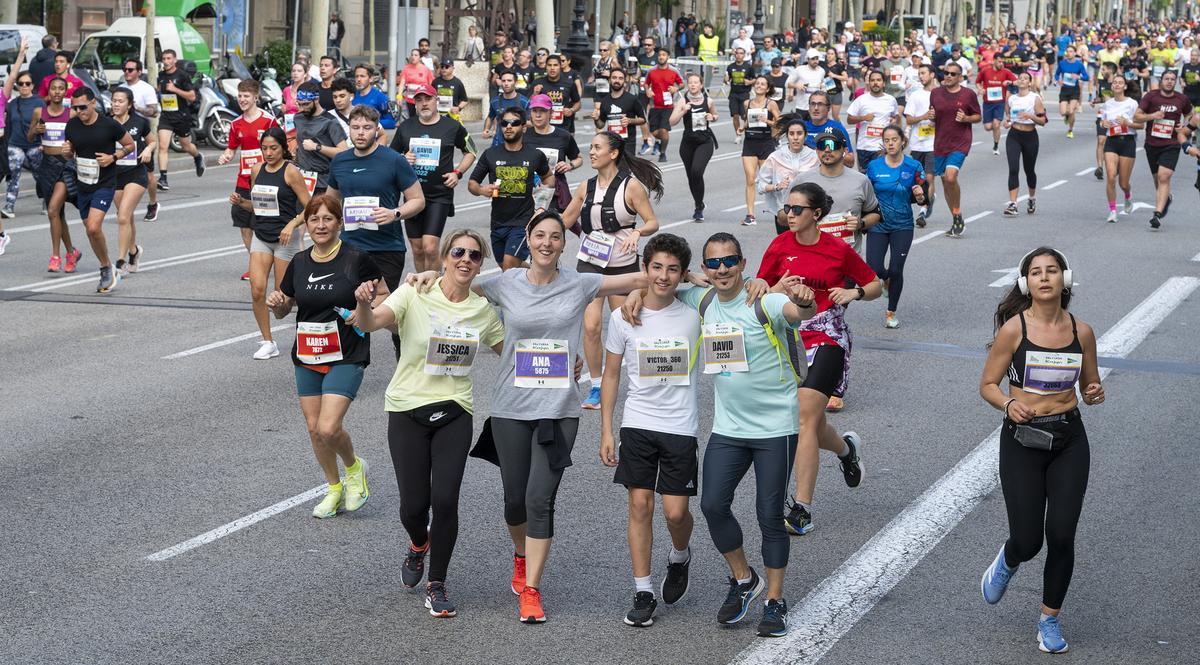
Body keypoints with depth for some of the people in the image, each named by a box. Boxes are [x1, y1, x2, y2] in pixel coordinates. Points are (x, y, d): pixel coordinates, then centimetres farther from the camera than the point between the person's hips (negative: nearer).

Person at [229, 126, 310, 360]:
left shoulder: (291, 172, -10)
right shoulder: (257, 170, 7)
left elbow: (309, 208, -10)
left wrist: (292, 224, -25)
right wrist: (240, 202, 0)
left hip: (286, 238, -5)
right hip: (261, 236, 5)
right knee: (257, 290, -8)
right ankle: (267, 342, 4)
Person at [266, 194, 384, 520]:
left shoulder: (357, 260, -9)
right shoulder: (299, 263, 4)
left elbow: (385, 297, 3)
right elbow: (283, 310, 14)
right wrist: (277, 303, -8)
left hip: (346, 357, -5)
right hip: (307, 358, 5)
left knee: (328, 428, -15)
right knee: (314, 428, 9)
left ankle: (354, 467, 15)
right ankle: (334, 488, 29)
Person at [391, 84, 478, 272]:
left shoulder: (452, 127, 1)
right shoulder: (406, 127, 7)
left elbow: (470, 152, 15)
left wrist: (457, 173, 0)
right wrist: (403, 160, -6)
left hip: (440, 195, -3)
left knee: (430, 247, -15)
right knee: (417, 249, 8)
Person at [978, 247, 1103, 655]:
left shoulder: (1081, 331, 1)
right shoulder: (1013, 329, -8)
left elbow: (1089, 385, 14)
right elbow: (987, 385, -3)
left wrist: (1095, 394, -9)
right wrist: (1008, 404, -23)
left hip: (1069, 441, 2)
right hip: (1022, 439, -2)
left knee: (1062, 536, -2)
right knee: (1027, 541, -5)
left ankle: (1050, 619, 19)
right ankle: (1007, 562, 34)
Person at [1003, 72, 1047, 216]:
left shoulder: (1035, 98, -5)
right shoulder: (1011, 98, 6)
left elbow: (1042, 121, -7)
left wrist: (1030, 116, -24)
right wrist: (1006, 122, -1)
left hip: (1030, 136, -2)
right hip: (1013, 136, 2)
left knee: (1029, 170, 14)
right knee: (1013, 169, -14)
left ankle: (1032, 199, 38)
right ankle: (1012, 204, -17)